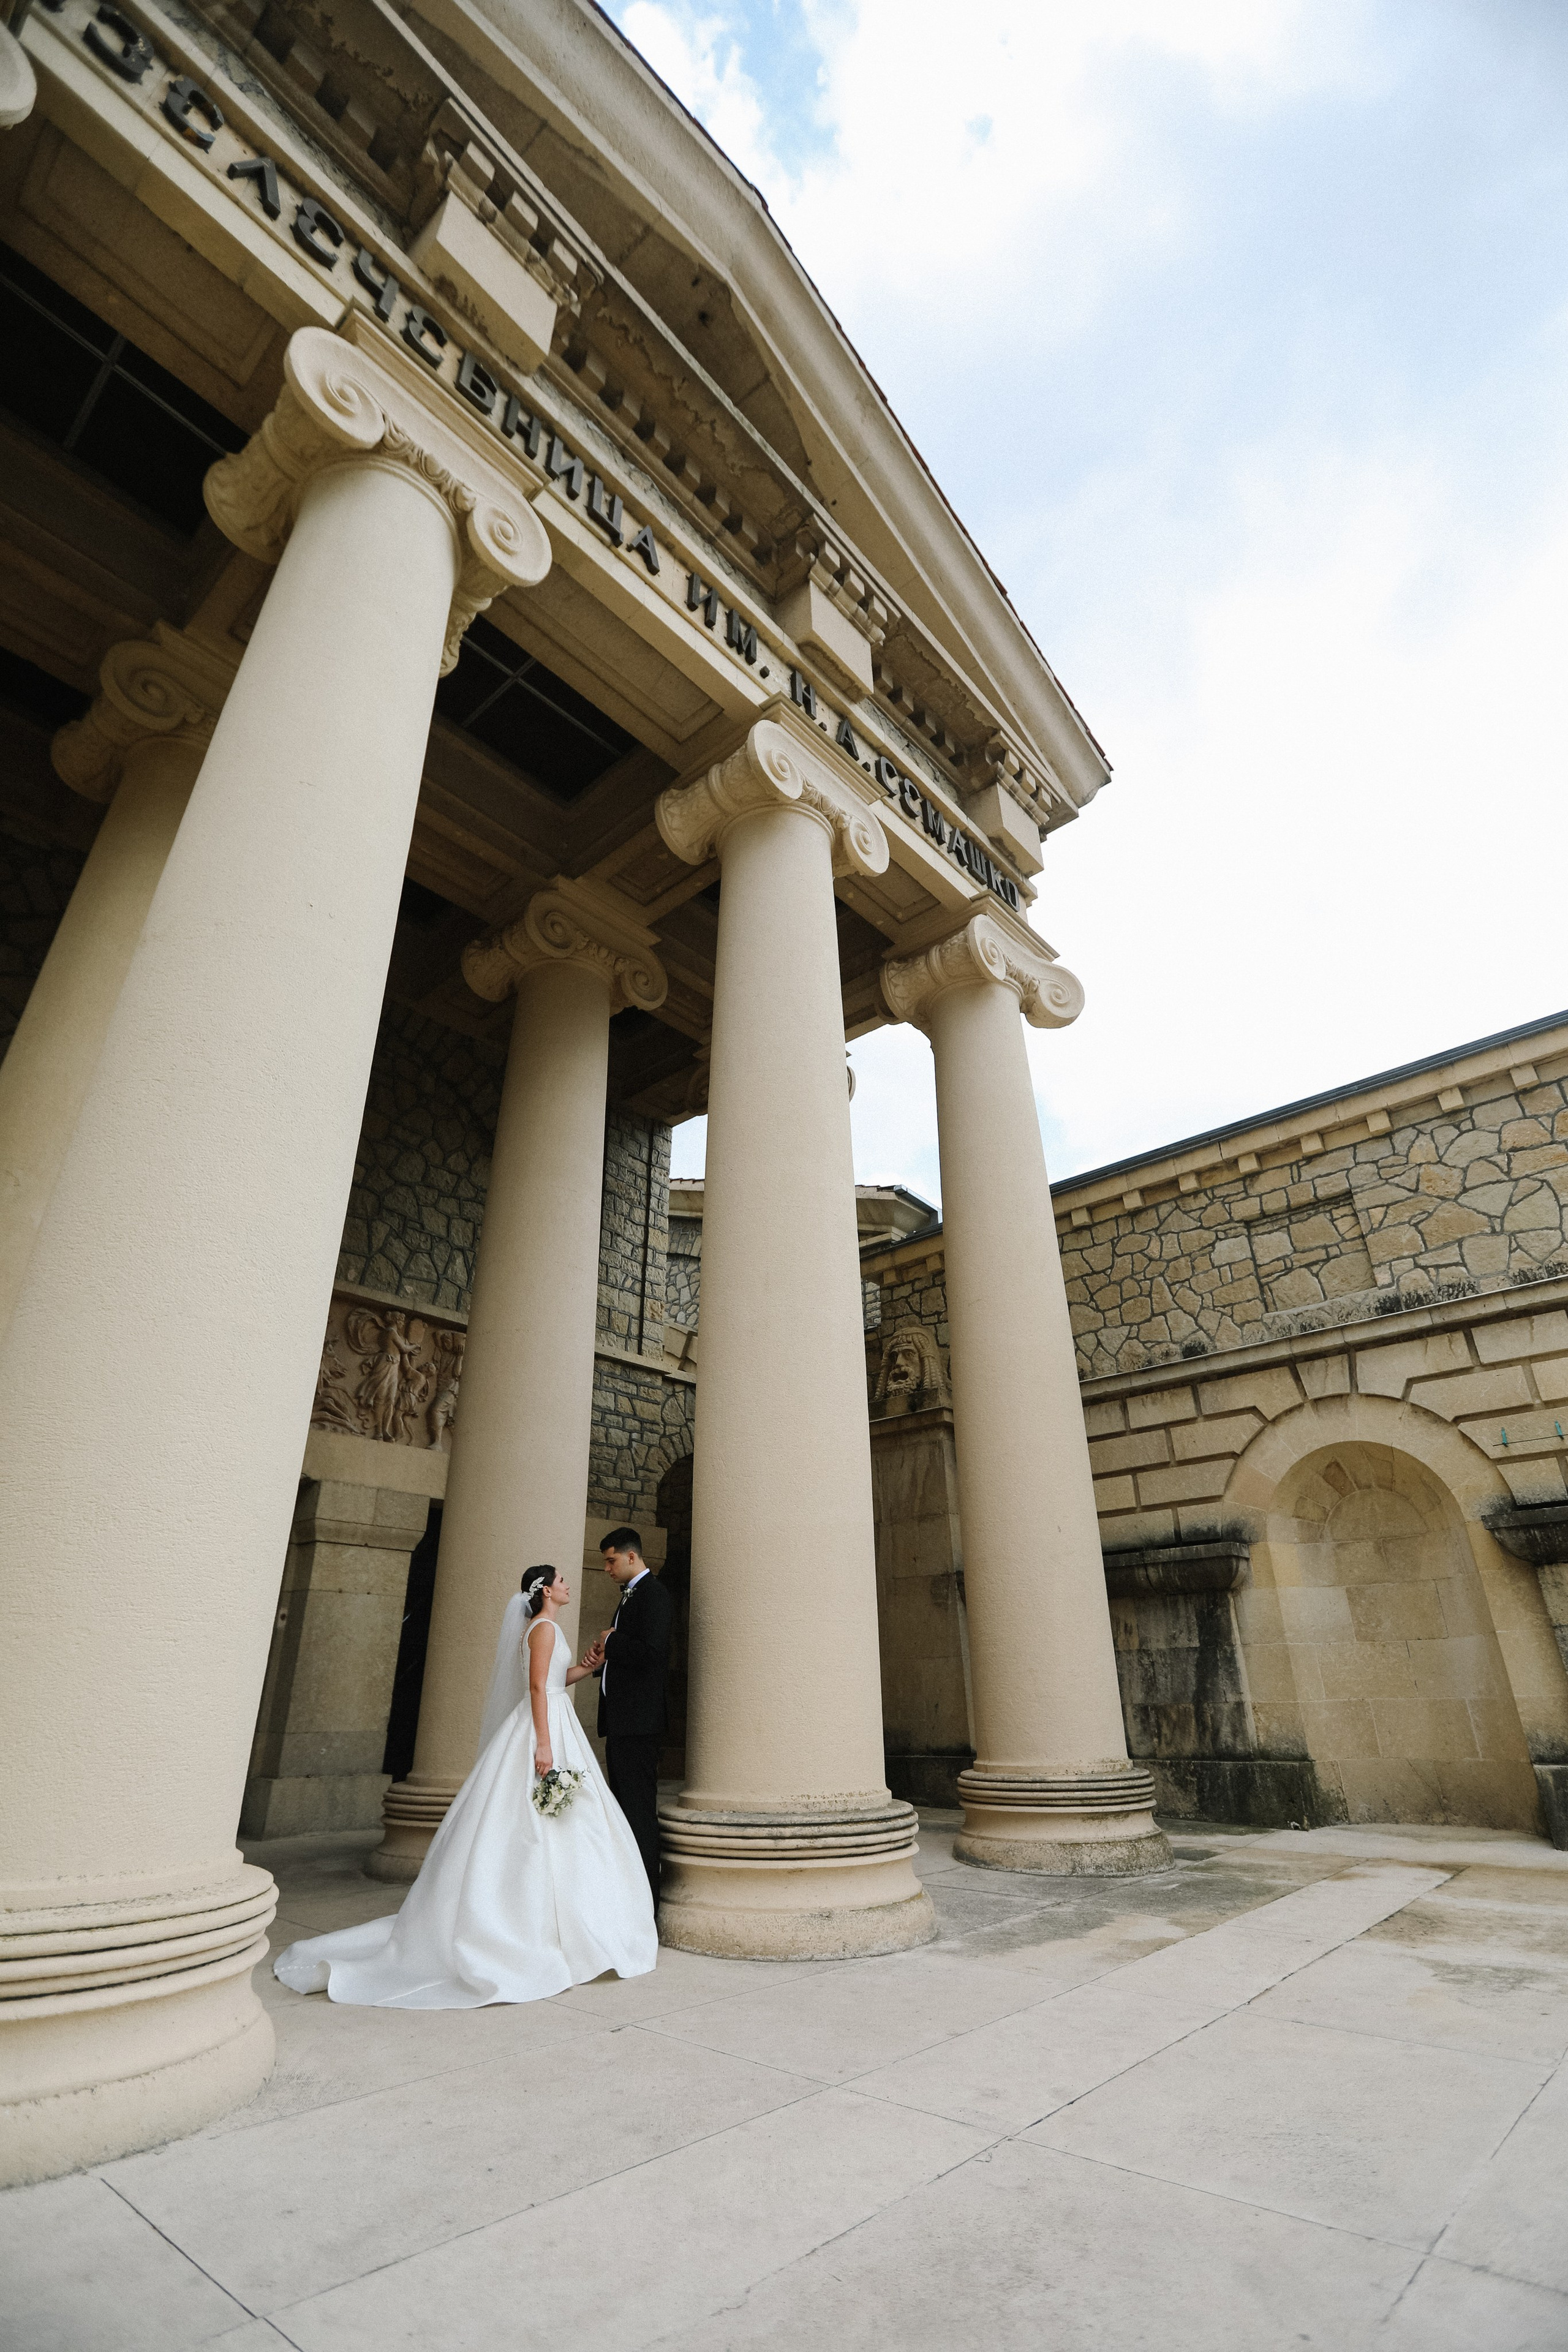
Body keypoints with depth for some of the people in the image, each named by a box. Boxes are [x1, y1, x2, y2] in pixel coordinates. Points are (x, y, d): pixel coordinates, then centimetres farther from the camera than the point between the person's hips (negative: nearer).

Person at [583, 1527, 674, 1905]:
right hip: (619, 1719, 10)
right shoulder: (629, 1597, 18)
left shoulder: (654, 1595, -13)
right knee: (624, 1809, 17)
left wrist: (611, 1641, -12)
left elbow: (650, 1653, -25)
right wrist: (601, 1658, 4)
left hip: (638, 1721, -10)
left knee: (640, 1812, -5)